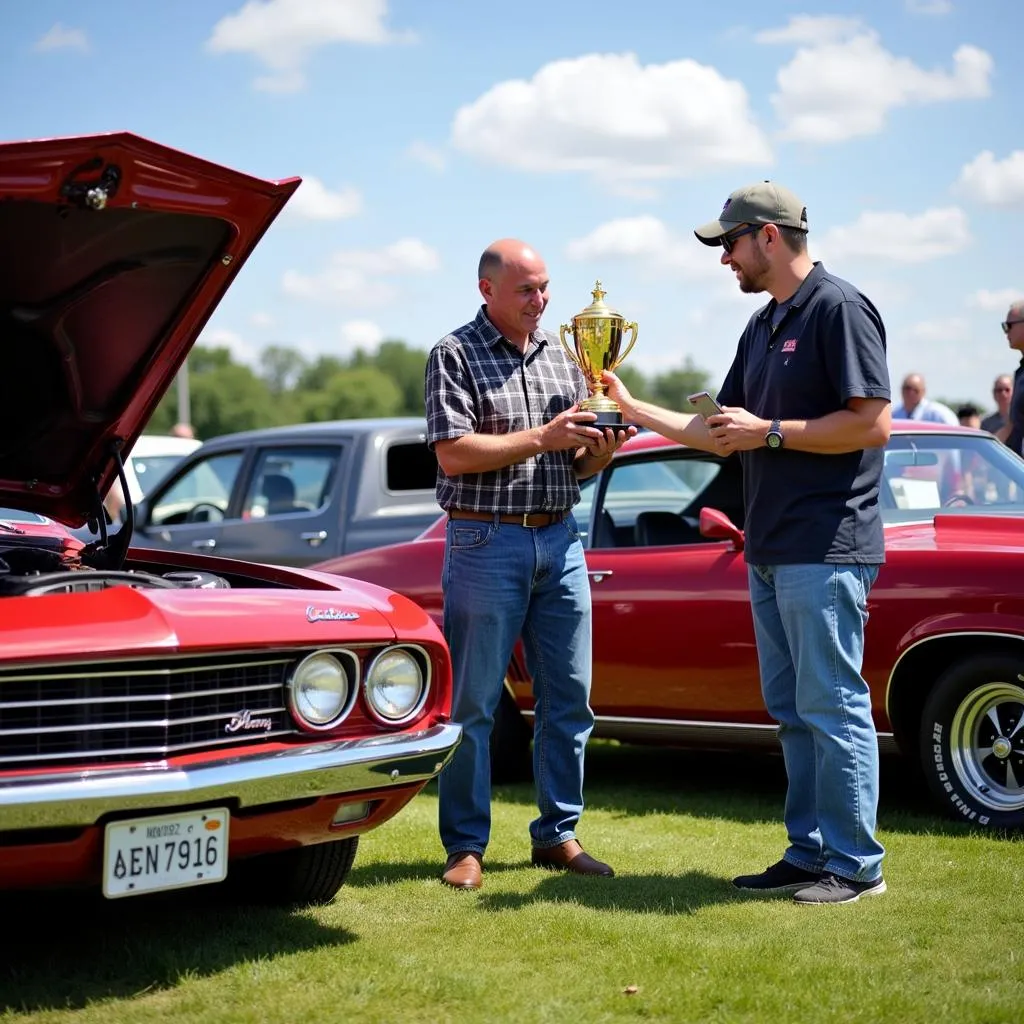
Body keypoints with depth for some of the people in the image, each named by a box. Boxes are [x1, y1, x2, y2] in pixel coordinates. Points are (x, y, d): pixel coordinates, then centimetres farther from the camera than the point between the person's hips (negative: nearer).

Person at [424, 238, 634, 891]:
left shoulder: (562, 356, 14)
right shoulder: (456, 355, -3)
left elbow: (581, 467, 16)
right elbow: (453, 452, -14)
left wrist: (604, 446, -6)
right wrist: (542, 437, -18)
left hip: (559, 541, 6)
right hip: (486, 543, -5)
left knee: (569, 696, 6)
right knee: (472, 701, -1)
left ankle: (557, 835, 17)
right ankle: (466, 846, 6)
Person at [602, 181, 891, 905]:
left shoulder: (839, 309, -9)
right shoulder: (762, 327, 18)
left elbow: (873, 422, -17)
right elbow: (723, 436, 22)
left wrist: (771, 431, -13)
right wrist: (631, 407, 19)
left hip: (826, 551, -9)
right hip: (770, 551, 9)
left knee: (832, 706, -6)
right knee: (792, 710, 11)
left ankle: (856, 865, 0)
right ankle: (809, 853, 18)